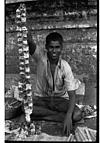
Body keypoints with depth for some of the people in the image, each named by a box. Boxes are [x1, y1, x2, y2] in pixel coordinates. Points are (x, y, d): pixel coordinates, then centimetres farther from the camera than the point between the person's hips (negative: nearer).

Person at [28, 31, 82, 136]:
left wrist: (68, 116, -34)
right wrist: (28, 39, -61)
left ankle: (44, 113, -12)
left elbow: (72, 95, -20)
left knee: (77, 115, -26)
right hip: (41, 98, 2)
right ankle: (58, 114, -16)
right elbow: (31, 45, -37)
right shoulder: (41, 56, -14)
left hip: (60, 99, -1)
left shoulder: (65, 67, -18)